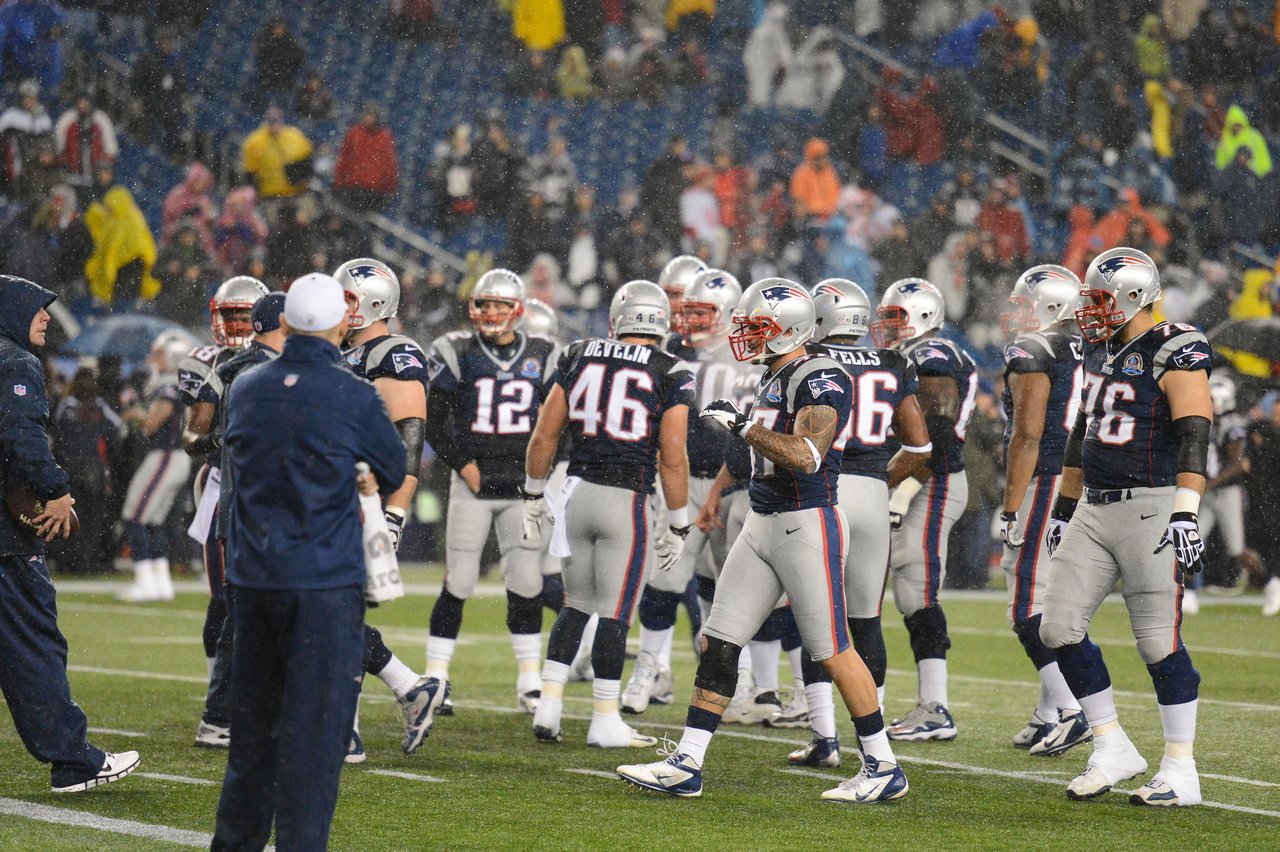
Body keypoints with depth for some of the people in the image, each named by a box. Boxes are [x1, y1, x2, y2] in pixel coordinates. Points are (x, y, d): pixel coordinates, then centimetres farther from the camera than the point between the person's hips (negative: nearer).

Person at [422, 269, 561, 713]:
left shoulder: (542, 357, 6)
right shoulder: (457, 354, -1)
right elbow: (435, 422, 0)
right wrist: (463, 464, -8)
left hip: (523, 488, 2)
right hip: (473, 485, -2)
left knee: (527, 585, 3)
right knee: (457, 585, -3)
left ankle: (530, 682, 13)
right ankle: (436, 679, 5)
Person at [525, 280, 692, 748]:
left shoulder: (579, 357, 6)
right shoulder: (672, 376, -5)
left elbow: (544, 436, 7)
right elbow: (672, 460, -8)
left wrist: (533, 496, 19)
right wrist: (678, 527, 1)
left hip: (577, 493, 4)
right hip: (625, 501, -4)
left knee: (576, 605, 17)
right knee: (615, 615, 3)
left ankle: (549, 706, 12)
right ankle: (605, 721, 8)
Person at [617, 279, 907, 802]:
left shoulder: (820, 380, -15)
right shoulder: (771, 380, 15)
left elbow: (807, 457, -27)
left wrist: (743, 426, -26)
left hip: (808, 525, -9)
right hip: (763, 524, 9)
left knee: (832, 651, -3)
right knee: (718, 642, 4)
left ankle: (883, 768, 7)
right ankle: (687, 765, 5)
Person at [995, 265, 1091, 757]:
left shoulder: (1031, 354, -10)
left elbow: (1027, 437, -16)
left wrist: (1010, 510, -15)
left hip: (1046, 488, -9)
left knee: (1029, 610, -7)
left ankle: (1069, 712, -15)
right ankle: (1050, 716, 15)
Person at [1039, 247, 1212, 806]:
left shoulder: (1174, 352, -11)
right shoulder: (1101, 351, 15)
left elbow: (1194, 437, -19)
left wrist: (1185, 516, -27)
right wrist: (1064, 508, 27)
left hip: (1151, 508, -8)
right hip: (1094, 509, 8)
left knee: (1159, 641, -6)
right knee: (1060, 628, 3)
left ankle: (1181, 773, 4)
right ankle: (1113, 750, 13)